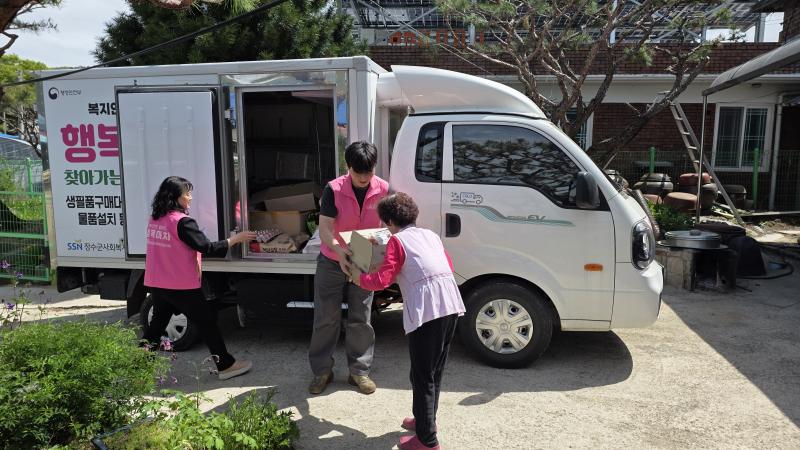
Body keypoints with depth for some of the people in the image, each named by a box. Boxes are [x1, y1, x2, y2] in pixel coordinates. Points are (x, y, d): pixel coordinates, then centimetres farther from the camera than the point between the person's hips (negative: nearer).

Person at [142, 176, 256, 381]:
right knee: (207, 322, 4)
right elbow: (208, 248, -19)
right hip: (181, 286, -7)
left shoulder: (154, 219, 6)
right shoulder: (182, 222, -18)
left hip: (156, 284, 7)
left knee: (157, 323, 21)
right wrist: (235, 239, -11)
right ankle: (225, 366, 12)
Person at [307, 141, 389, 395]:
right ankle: (322, 371, 22)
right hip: (332, 262, -2)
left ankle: (359, 371, 24)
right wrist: (338, 251, -40)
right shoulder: (334, 190, -18)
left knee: (361, 319, 10)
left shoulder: (383, 190, -11)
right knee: (326, 318, 6)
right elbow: (324, 228, -21)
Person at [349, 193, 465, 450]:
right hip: (451, 305, 7)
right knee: (435, 371, 21)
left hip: (426, 310, -7)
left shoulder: (397, 240, 2)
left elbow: (382, 280, -6)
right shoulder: (430, 235, 21)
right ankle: (426, 419, 38)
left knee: (423, 375, 3)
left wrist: (359, 278, 11)